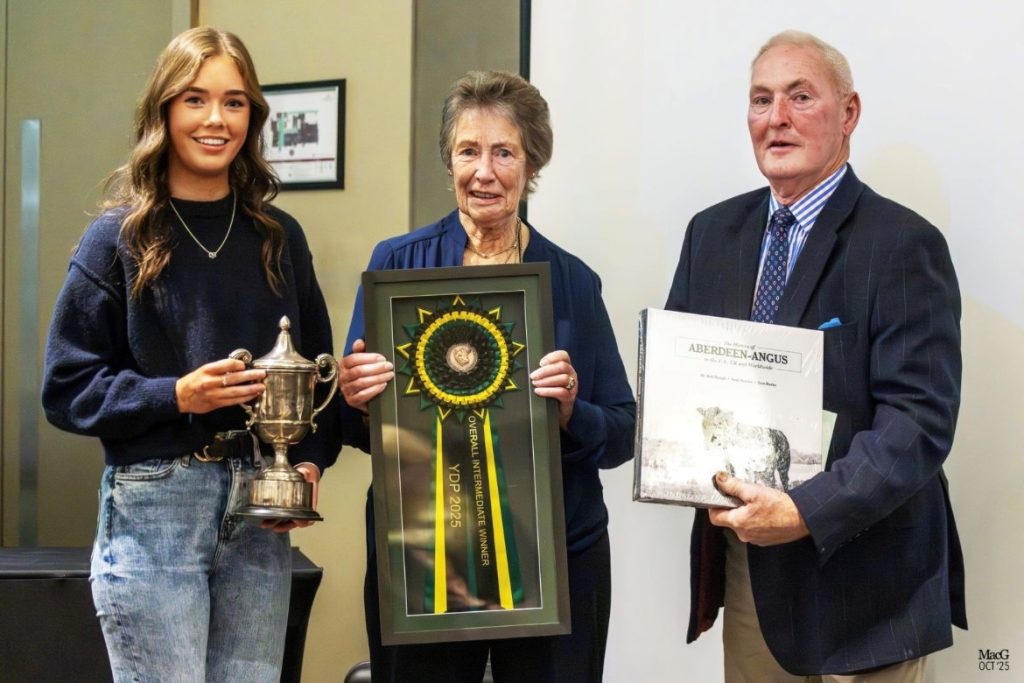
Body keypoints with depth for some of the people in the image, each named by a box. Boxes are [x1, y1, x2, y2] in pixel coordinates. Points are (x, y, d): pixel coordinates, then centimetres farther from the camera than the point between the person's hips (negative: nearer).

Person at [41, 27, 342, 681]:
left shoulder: (280, 239, 10)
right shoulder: (119, 240, 0)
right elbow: (68, 388, -2)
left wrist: (311, 463, -2)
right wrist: (176, 395, -16)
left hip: (260, 512, 4)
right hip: (153, 505, -3)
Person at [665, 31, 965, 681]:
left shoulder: (903, 245, -11)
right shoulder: (713, 233, 8)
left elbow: (921, 420, -18)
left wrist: (807, 512, -26)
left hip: (859, 575, -5)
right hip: (742, 563, 5)